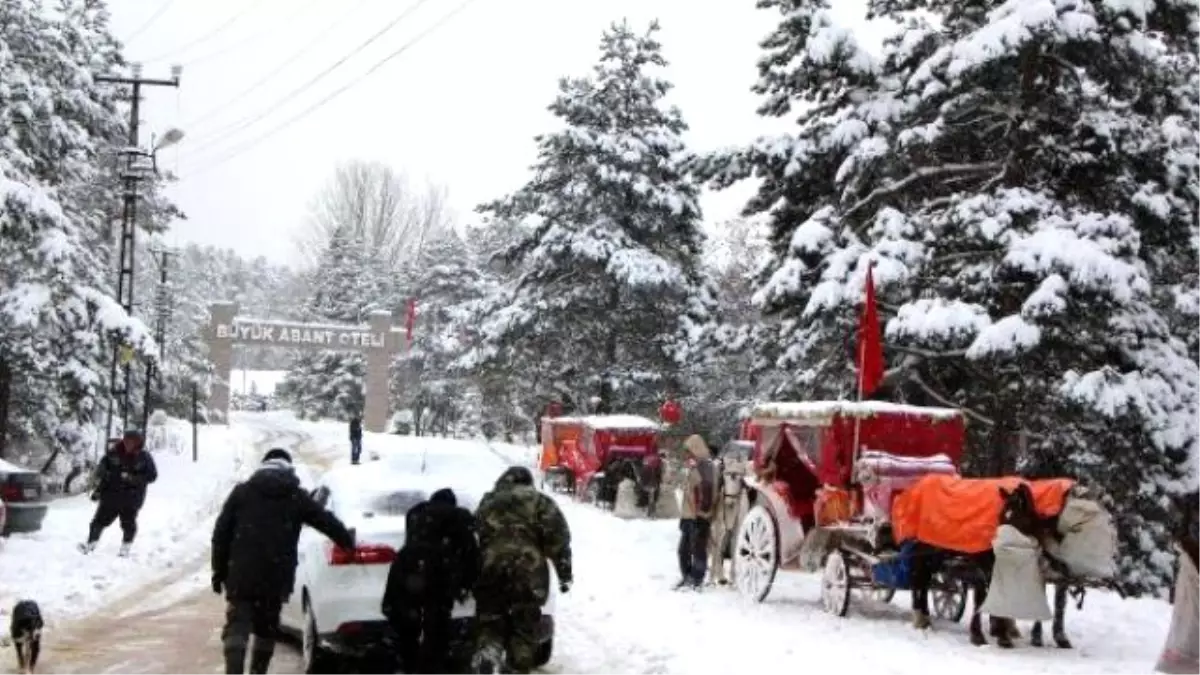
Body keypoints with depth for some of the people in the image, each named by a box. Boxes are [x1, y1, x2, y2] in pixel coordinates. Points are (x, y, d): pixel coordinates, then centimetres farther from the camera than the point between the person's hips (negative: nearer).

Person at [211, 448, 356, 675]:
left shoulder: (241, 492, 7)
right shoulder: (297, 497, 6)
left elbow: (221, 533, 5)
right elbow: (328, 522, 9)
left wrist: (219, 570, 11)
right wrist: (349, 541, 27)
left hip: (241, 576, -1)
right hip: (276, 578, 1)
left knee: (236, 627, -3)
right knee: (266, 629, 16)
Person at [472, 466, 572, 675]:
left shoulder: (487, 503, 21)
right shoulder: (540, 502, 12)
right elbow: (558, 538, 3)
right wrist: (565, 574, 2)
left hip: (490, 570, 2)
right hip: (528, 572, -2)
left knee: (491, 624, 7)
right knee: (524, 627, 9)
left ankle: (487, 656, -20)